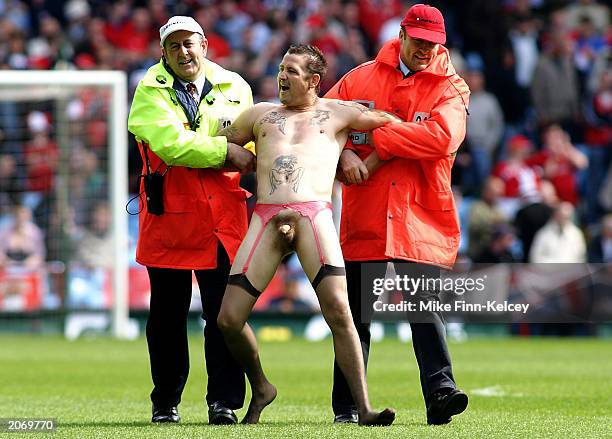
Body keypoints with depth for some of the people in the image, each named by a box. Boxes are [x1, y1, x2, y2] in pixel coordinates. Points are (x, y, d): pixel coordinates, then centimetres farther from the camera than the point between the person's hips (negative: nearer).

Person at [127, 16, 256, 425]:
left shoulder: (235, 88, 9)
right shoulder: (150, 92, 0)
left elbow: (252, 148, 13)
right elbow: (170, 143, -15)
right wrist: (224, 150, -13)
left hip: (223, 214, 1)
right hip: (169, 213, -1)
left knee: (224, 311, -4)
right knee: (168, 314, 6)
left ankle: (224, 401, 2)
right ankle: (166, 403, 17)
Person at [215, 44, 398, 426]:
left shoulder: (337, 113, 19)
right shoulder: (261, 114, 27)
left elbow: (393, 123, 23)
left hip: (315, 216, -3)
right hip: (266, 218, 3)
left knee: (338, 309, -19)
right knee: (229, 318, -6)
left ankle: (364, 408, -18)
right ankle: (260, 388, 20)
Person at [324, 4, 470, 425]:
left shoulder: (450, 88, 2)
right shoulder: (360, 78, 10)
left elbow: (442, 137, -16)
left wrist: (380, 141, -15)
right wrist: (343, 153, -10)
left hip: (421, 216, -2)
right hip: (364, 216, 2)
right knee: (356, 312, 6)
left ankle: (440, 390, -15)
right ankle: (347, 406, 12)